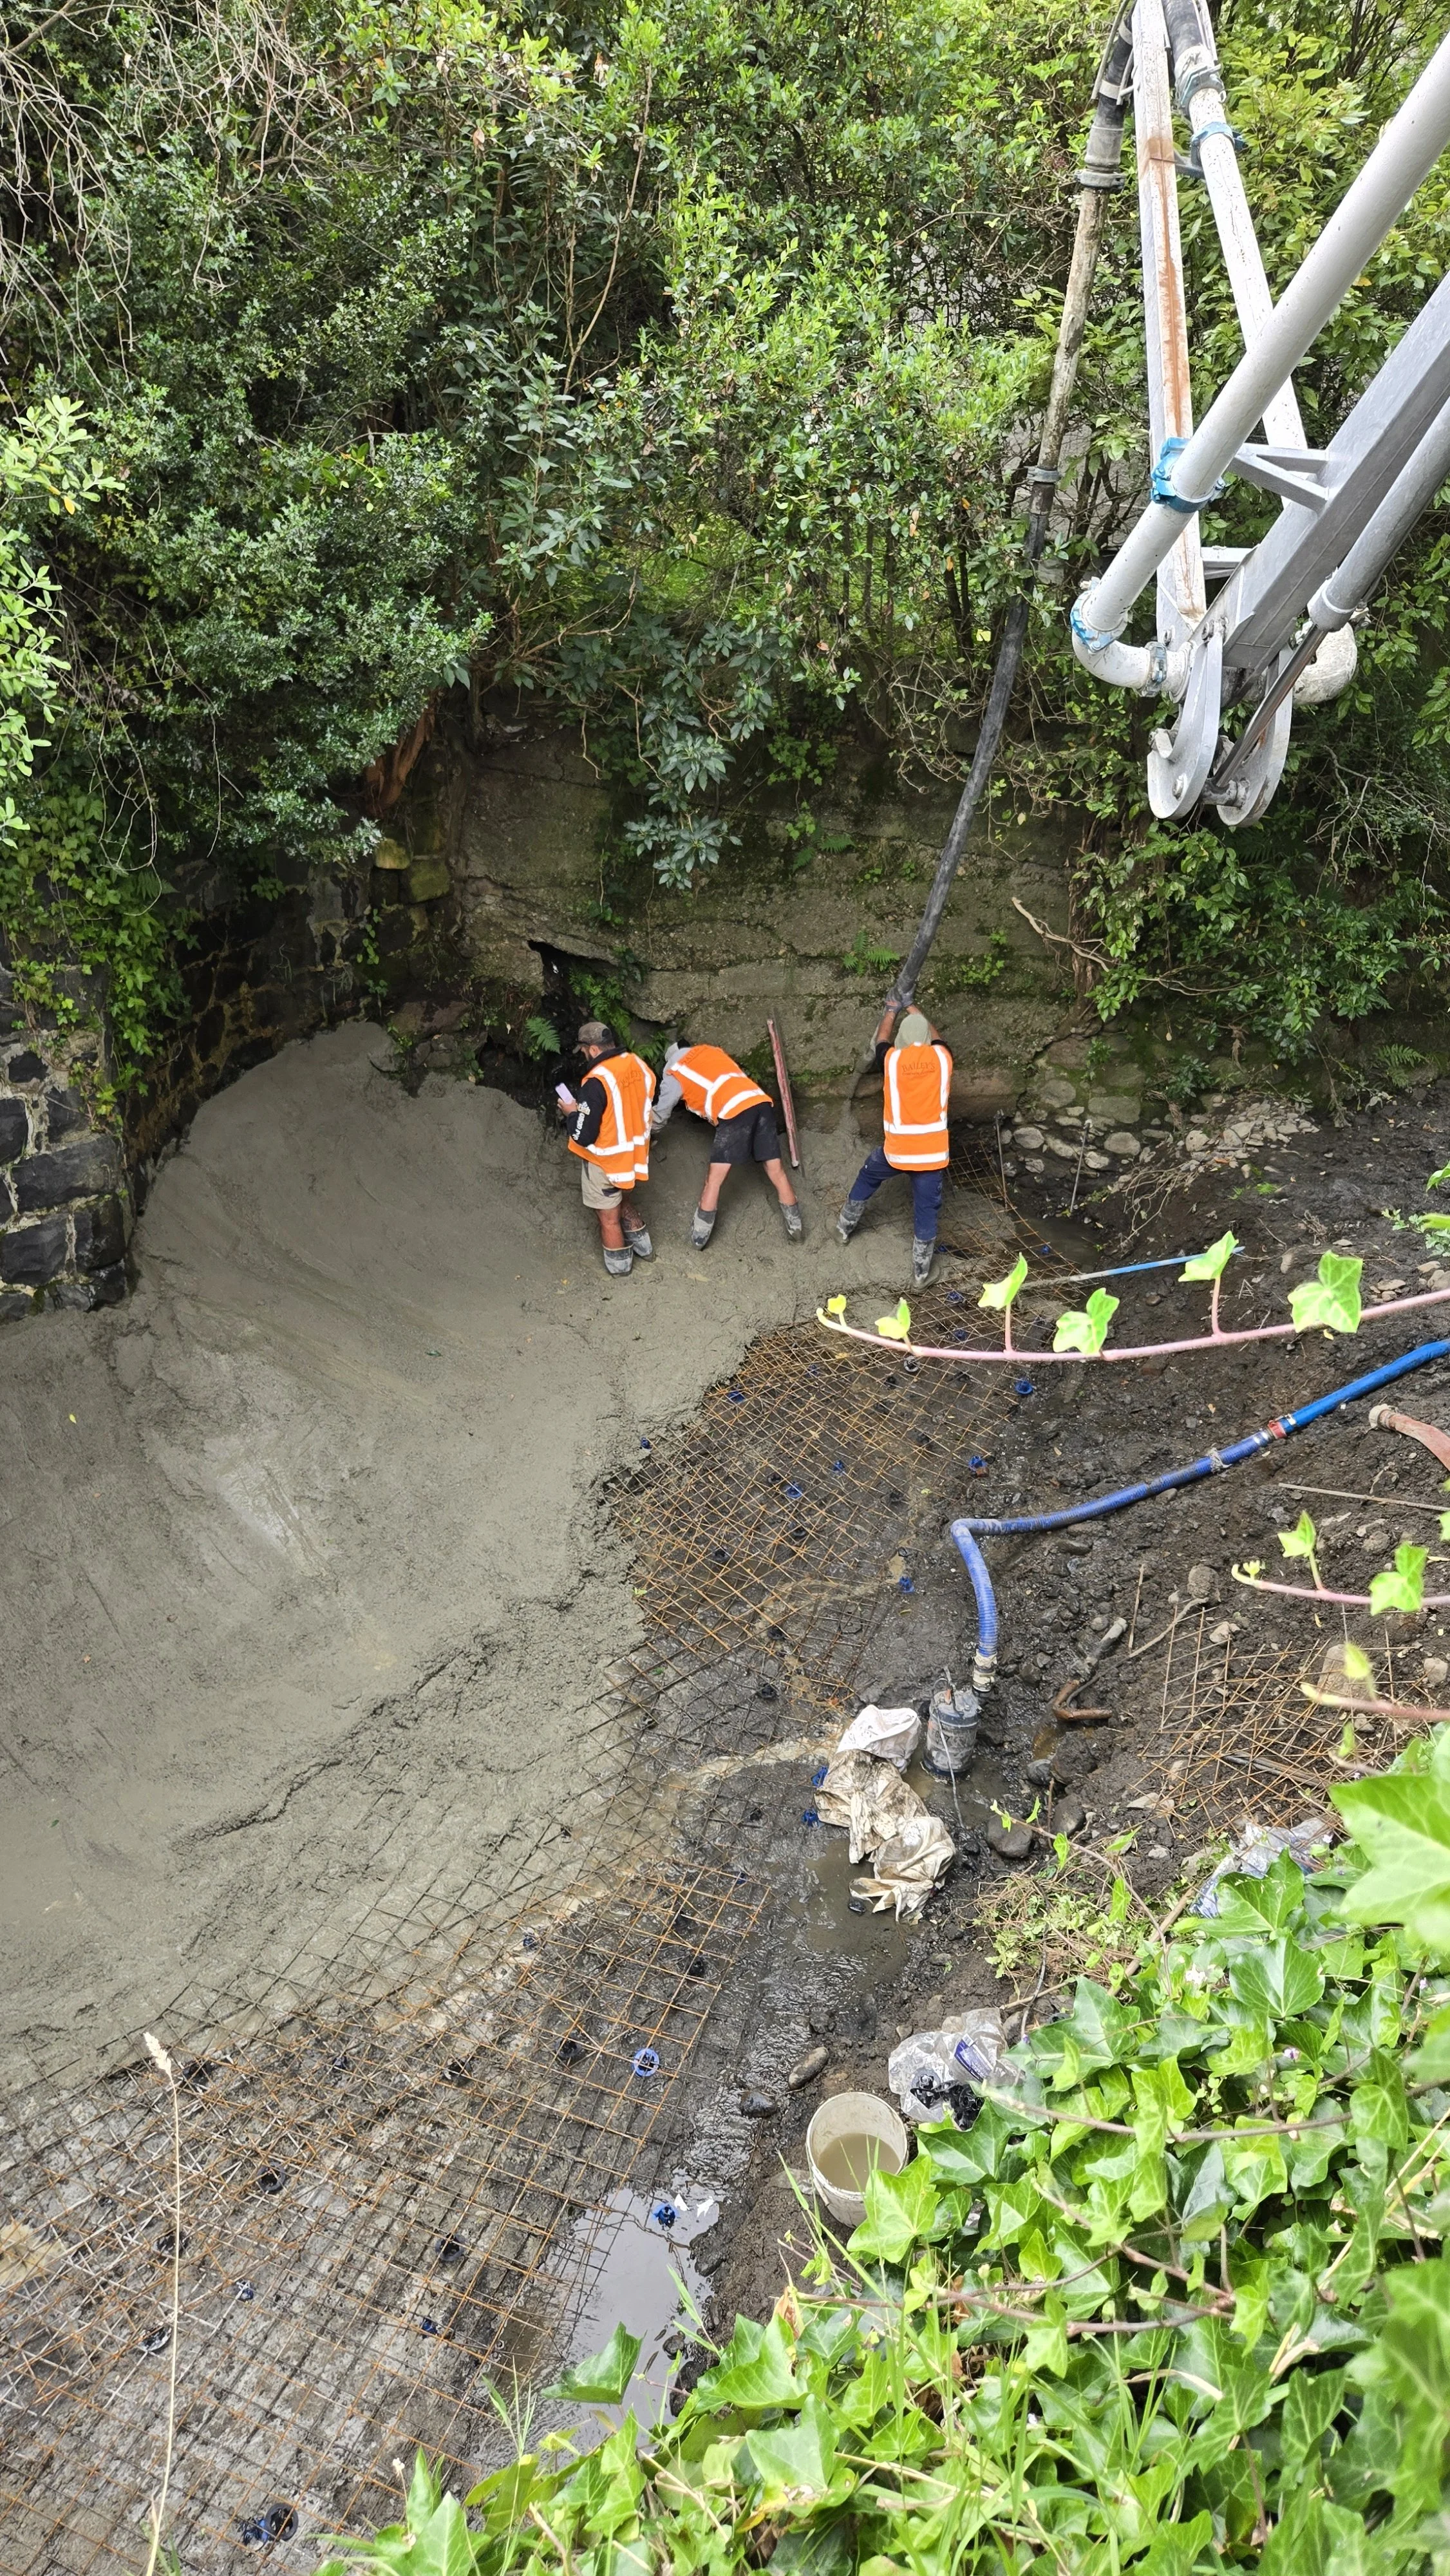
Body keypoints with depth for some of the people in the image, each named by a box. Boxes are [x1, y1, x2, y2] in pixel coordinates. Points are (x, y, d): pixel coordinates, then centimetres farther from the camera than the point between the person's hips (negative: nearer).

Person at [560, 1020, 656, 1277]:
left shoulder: (597, 1082, -30)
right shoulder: (640, 1066, -8)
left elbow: (584, 1136, -27)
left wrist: (573, 1113, -7)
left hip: (606, 1164, -7)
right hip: (635, 1156, 7)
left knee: (609, 1218, 15)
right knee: (624, 1202, 31)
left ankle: (619, 1266, 31)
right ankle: (643, 1247, 45)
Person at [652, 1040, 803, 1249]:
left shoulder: (674, 1077, 17)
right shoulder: (711, 1051, 31)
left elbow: (660, 1116, 26)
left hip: (734, 1111, -5)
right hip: (761, 1101, 5)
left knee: (715, 1179, 3)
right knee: (776, 1170, 12)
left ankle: (699, 1235, 7)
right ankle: (795, 1227, 19)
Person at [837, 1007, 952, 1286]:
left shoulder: (892, 1059, -7)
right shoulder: (941, 1058, -3)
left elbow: (882, 1040, 18)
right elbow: (935, 1038, 22)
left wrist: (890, 1014, 37)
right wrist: (917, 1014, 38)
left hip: (897, 1148, 0)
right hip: (933, 1150, 0)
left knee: (867, 1178, 28)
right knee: (927, 1208, 8)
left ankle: (845, 1227, 45)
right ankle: (921, 1272, 13)